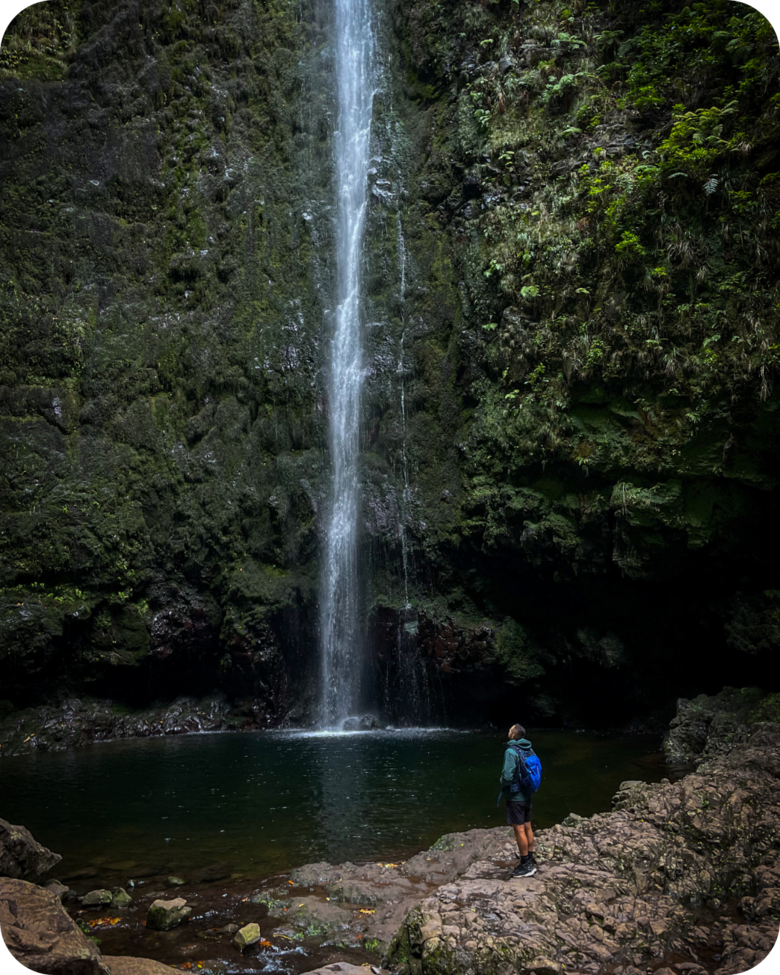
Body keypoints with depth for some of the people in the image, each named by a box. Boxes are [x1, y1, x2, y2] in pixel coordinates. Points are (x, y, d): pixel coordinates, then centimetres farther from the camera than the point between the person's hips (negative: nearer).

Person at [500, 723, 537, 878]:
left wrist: (503, 786, -4)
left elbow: (508, 776, -25)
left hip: (515, 796, -8)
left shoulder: (511, 751, -21)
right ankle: (530, 860, 25)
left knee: (519, 830, -1)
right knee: (527, 827, 16)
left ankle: (525, 866, 5)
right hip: (526, 795, 8)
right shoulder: (528, 750, 3)